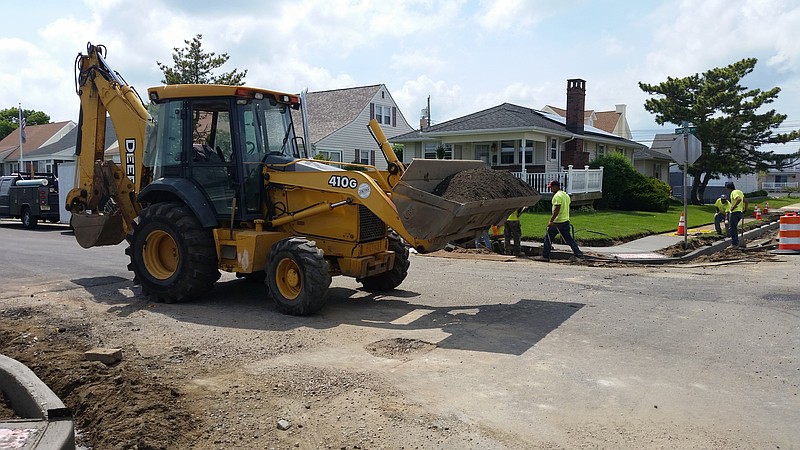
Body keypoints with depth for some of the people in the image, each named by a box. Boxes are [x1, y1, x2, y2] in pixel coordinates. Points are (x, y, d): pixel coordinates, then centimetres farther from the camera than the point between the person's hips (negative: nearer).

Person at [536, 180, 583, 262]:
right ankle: (579, 255, 5)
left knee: (548, 237, 4)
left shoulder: (557, 196, -15)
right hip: (566, 221, 9)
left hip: (557, 222, -9)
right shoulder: (566, 195, 15)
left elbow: (556, 210, -22)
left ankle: (545, 256, 7)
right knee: (569, 239, 9)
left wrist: (551, 221, -21)